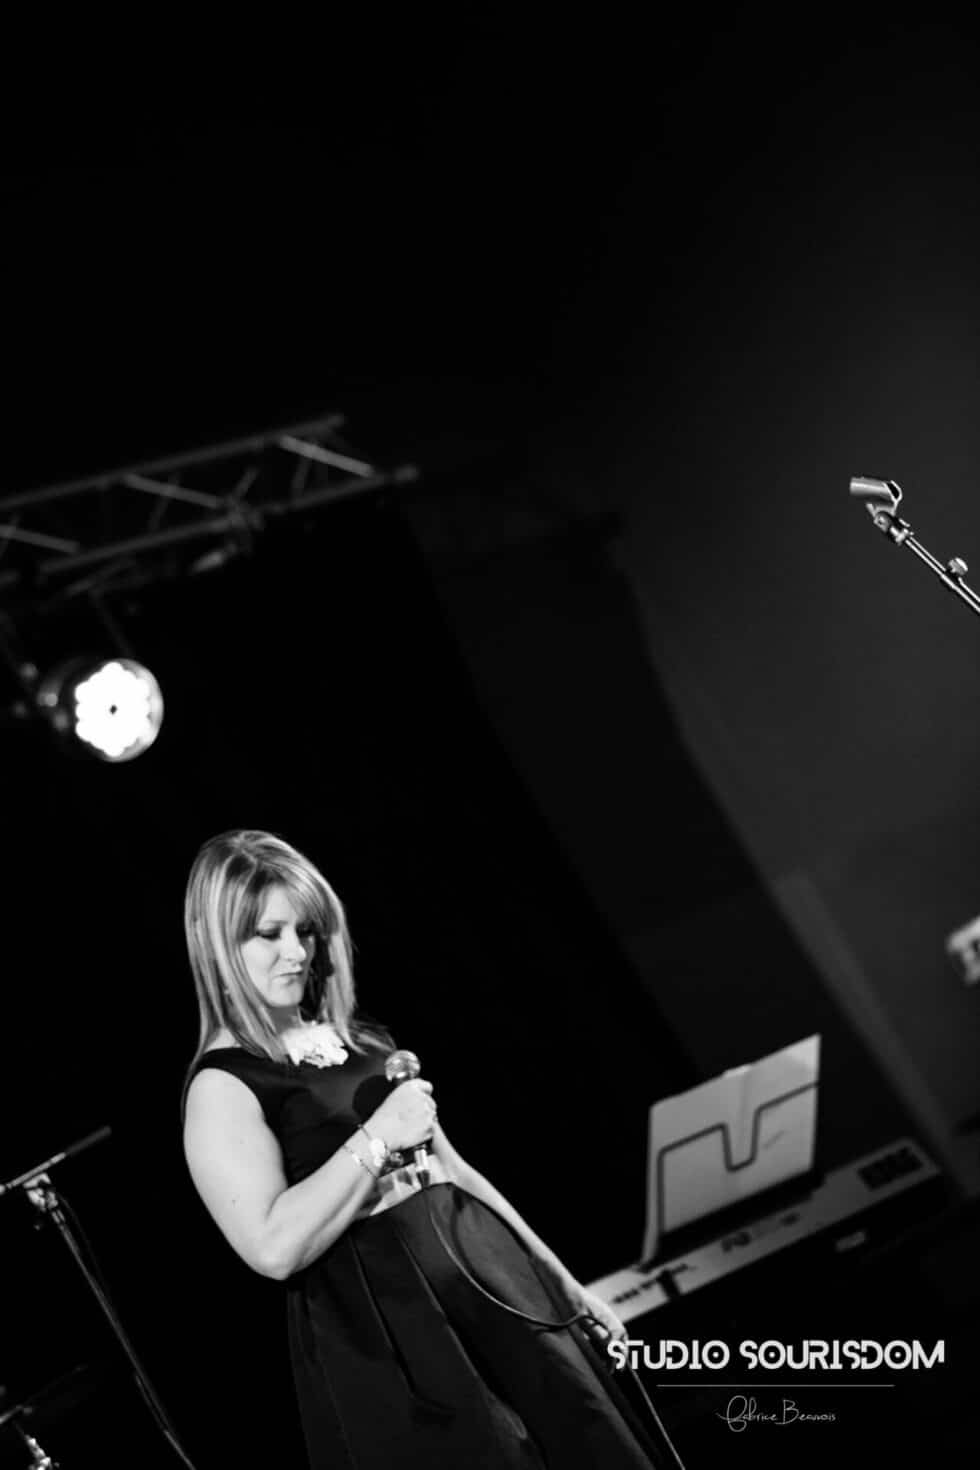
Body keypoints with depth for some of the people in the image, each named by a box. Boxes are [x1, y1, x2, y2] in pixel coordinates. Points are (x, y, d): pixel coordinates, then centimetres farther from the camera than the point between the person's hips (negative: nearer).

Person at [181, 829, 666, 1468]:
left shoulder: (359, 1039, 14)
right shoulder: (222, 1087, -8)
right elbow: (273, 1246, -21)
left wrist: (557, 1276, 17)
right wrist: (375, 1139, -17)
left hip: (493, 1281, 7)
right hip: (383, 1337, -7)